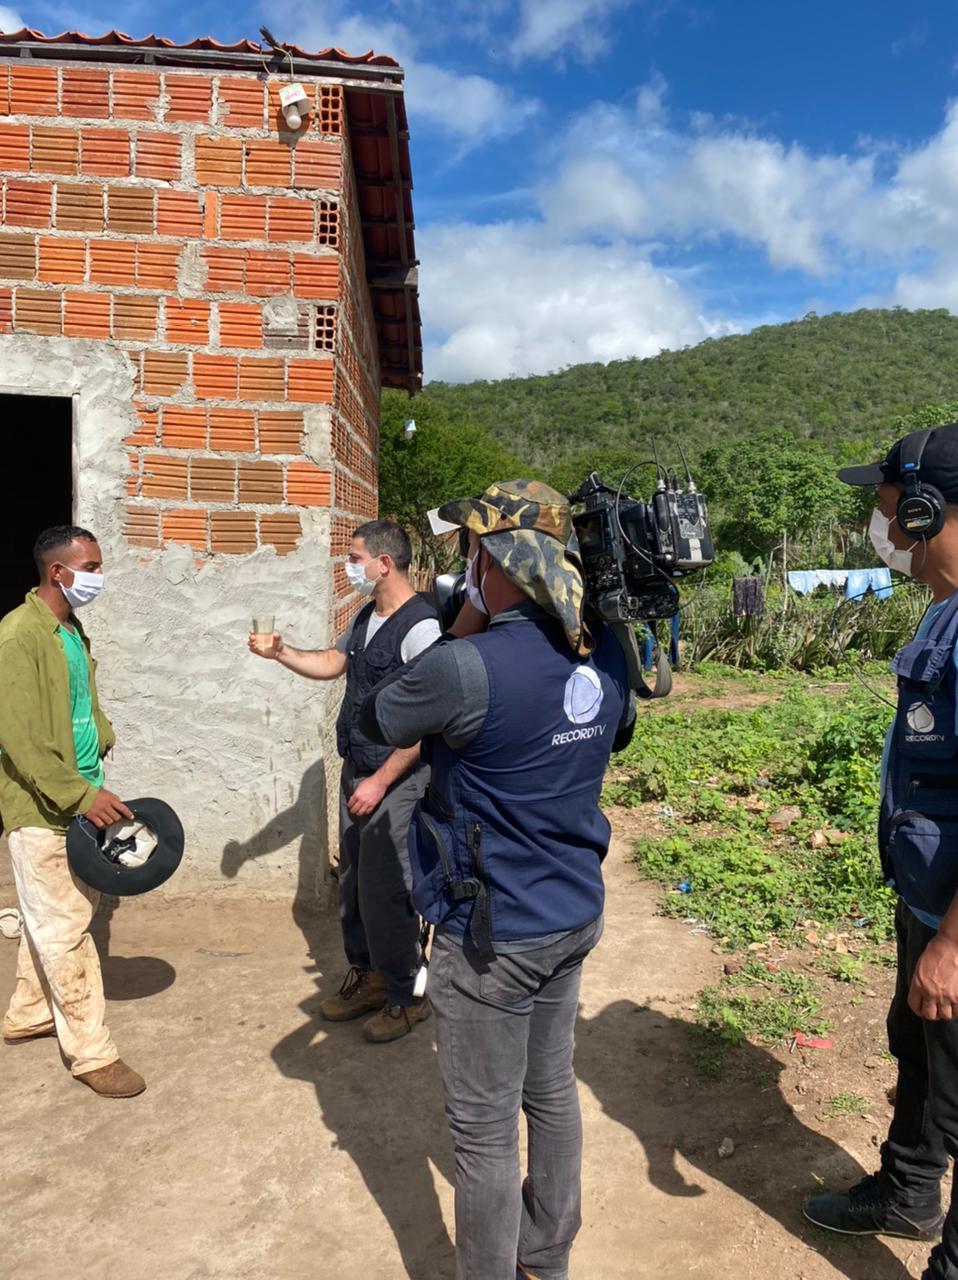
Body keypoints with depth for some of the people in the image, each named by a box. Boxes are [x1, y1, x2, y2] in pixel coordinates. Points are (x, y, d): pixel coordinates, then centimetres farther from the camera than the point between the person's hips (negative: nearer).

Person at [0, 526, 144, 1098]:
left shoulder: (72, 630, 10)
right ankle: (92, 1052, 8)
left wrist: (97, 763, 15)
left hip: (78, 801, 9)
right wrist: (81, 795, -24)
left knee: (53, 919, 19)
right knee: (65, 931, -1)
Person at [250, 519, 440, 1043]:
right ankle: (366, 974, 33)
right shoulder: (366, 617, 9)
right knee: (353, 880, 16)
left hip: (396, 779, -9)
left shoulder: (420, 626, -20)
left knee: (384, 891, -2)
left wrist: (381, 782, -21)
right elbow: (331, 663, 25)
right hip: (356, 770, 9)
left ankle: (406, 995, 17)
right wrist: (280, 652, 8)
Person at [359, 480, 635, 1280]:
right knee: (553, 1094, 24)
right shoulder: (605, 655, -4)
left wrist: (463, 632, -3)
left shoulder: (468, 668, -26)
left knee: (485, 1131, 10)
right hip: (575, 916, 8)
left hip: (492, 937, -8)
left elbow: (375, 721, -7)